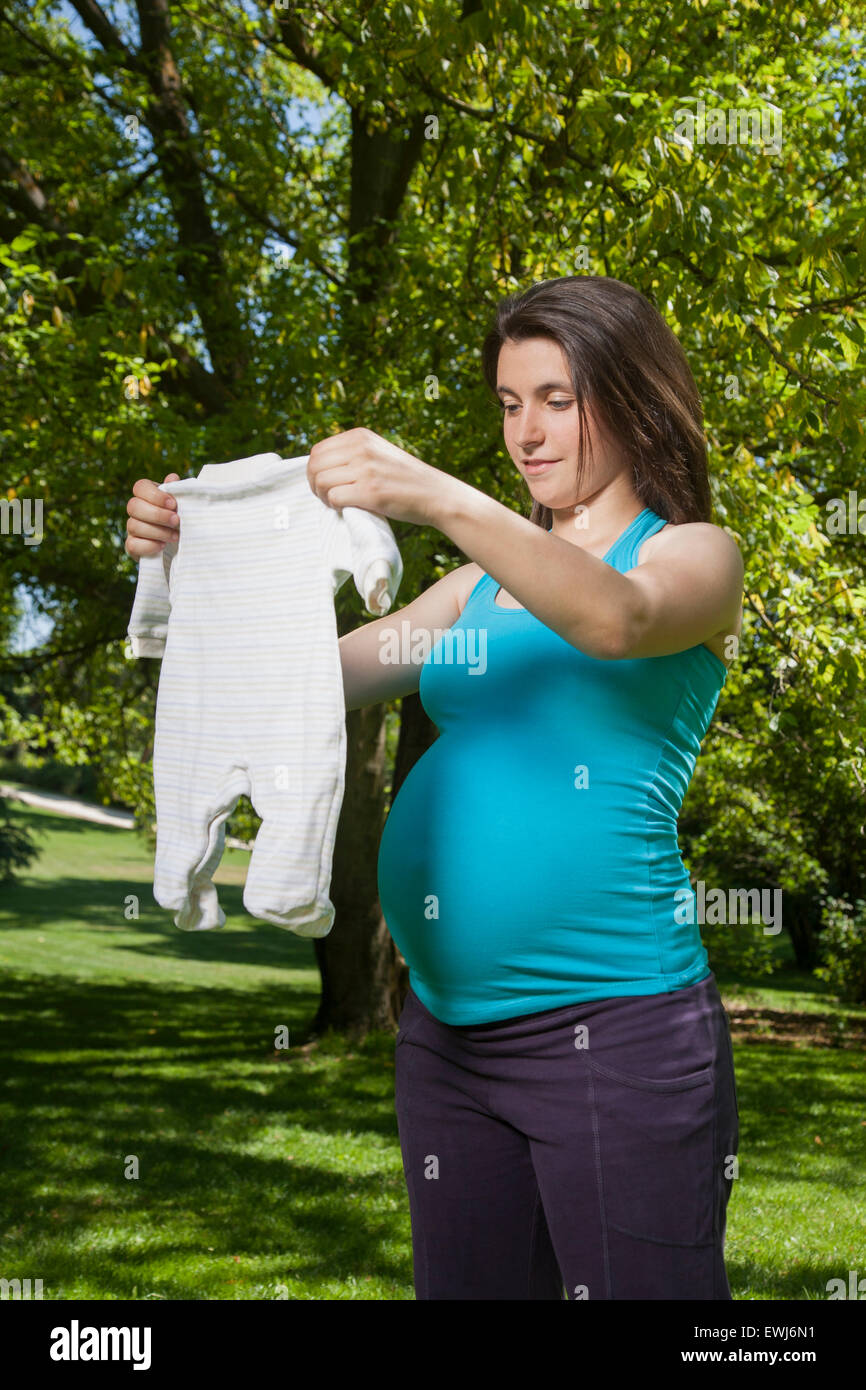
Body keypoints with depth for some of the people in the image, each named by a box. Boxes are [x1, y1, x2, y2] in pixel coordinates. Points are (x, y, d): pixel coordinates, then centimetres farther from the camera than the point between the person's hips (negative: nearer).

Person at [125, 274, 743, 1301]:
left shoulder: (697, 555, 2)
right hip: (446, 1028, 6)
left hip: (612, 1025, -6)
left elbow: (618, 619, -21)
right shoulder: (485, 585, 18)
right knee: (464, 1283, 14)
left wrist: (439, 499, -33)